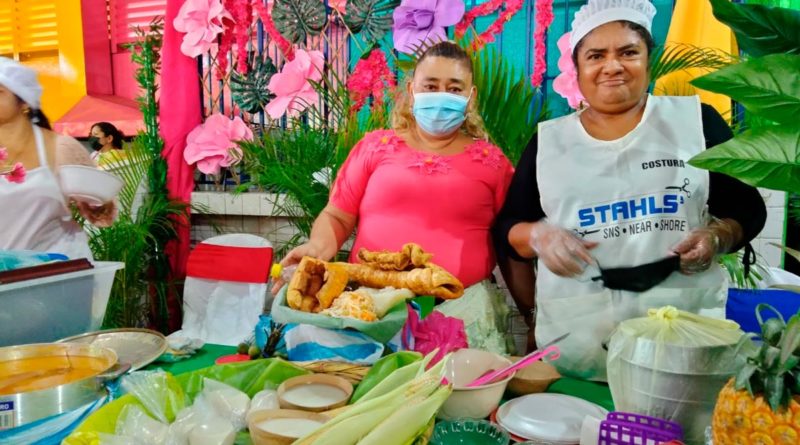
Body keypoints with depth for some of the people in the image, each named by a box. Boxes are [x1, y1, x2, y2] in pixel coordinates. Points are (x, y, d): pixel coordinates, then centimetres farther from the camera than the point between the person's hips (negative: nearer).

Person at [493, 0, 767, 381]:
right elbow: (506, 228, 8)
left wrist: (716, 237, -10)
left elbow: (747, 209, 10)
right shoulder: (548, 140, 6)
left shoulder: (696, 120, 4)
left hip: (686, 318, 0)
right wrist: (538, 235, -12)